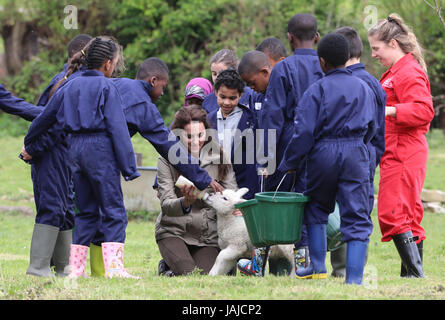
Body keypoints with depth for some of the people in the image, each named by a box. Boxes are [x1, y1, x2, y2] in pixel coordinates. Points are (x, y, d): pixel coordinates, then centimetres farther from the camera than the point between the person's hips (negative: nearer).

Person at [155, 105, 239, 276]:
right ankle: (167, 267, 10)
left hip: (208, 235, 2)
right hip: (174, 231, -2)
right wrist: (185, 203, -36)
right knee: (188, 274, -25)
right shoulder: (167, 160, -4)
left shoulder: (219, 158, 2)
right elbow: (166, 204, -12)